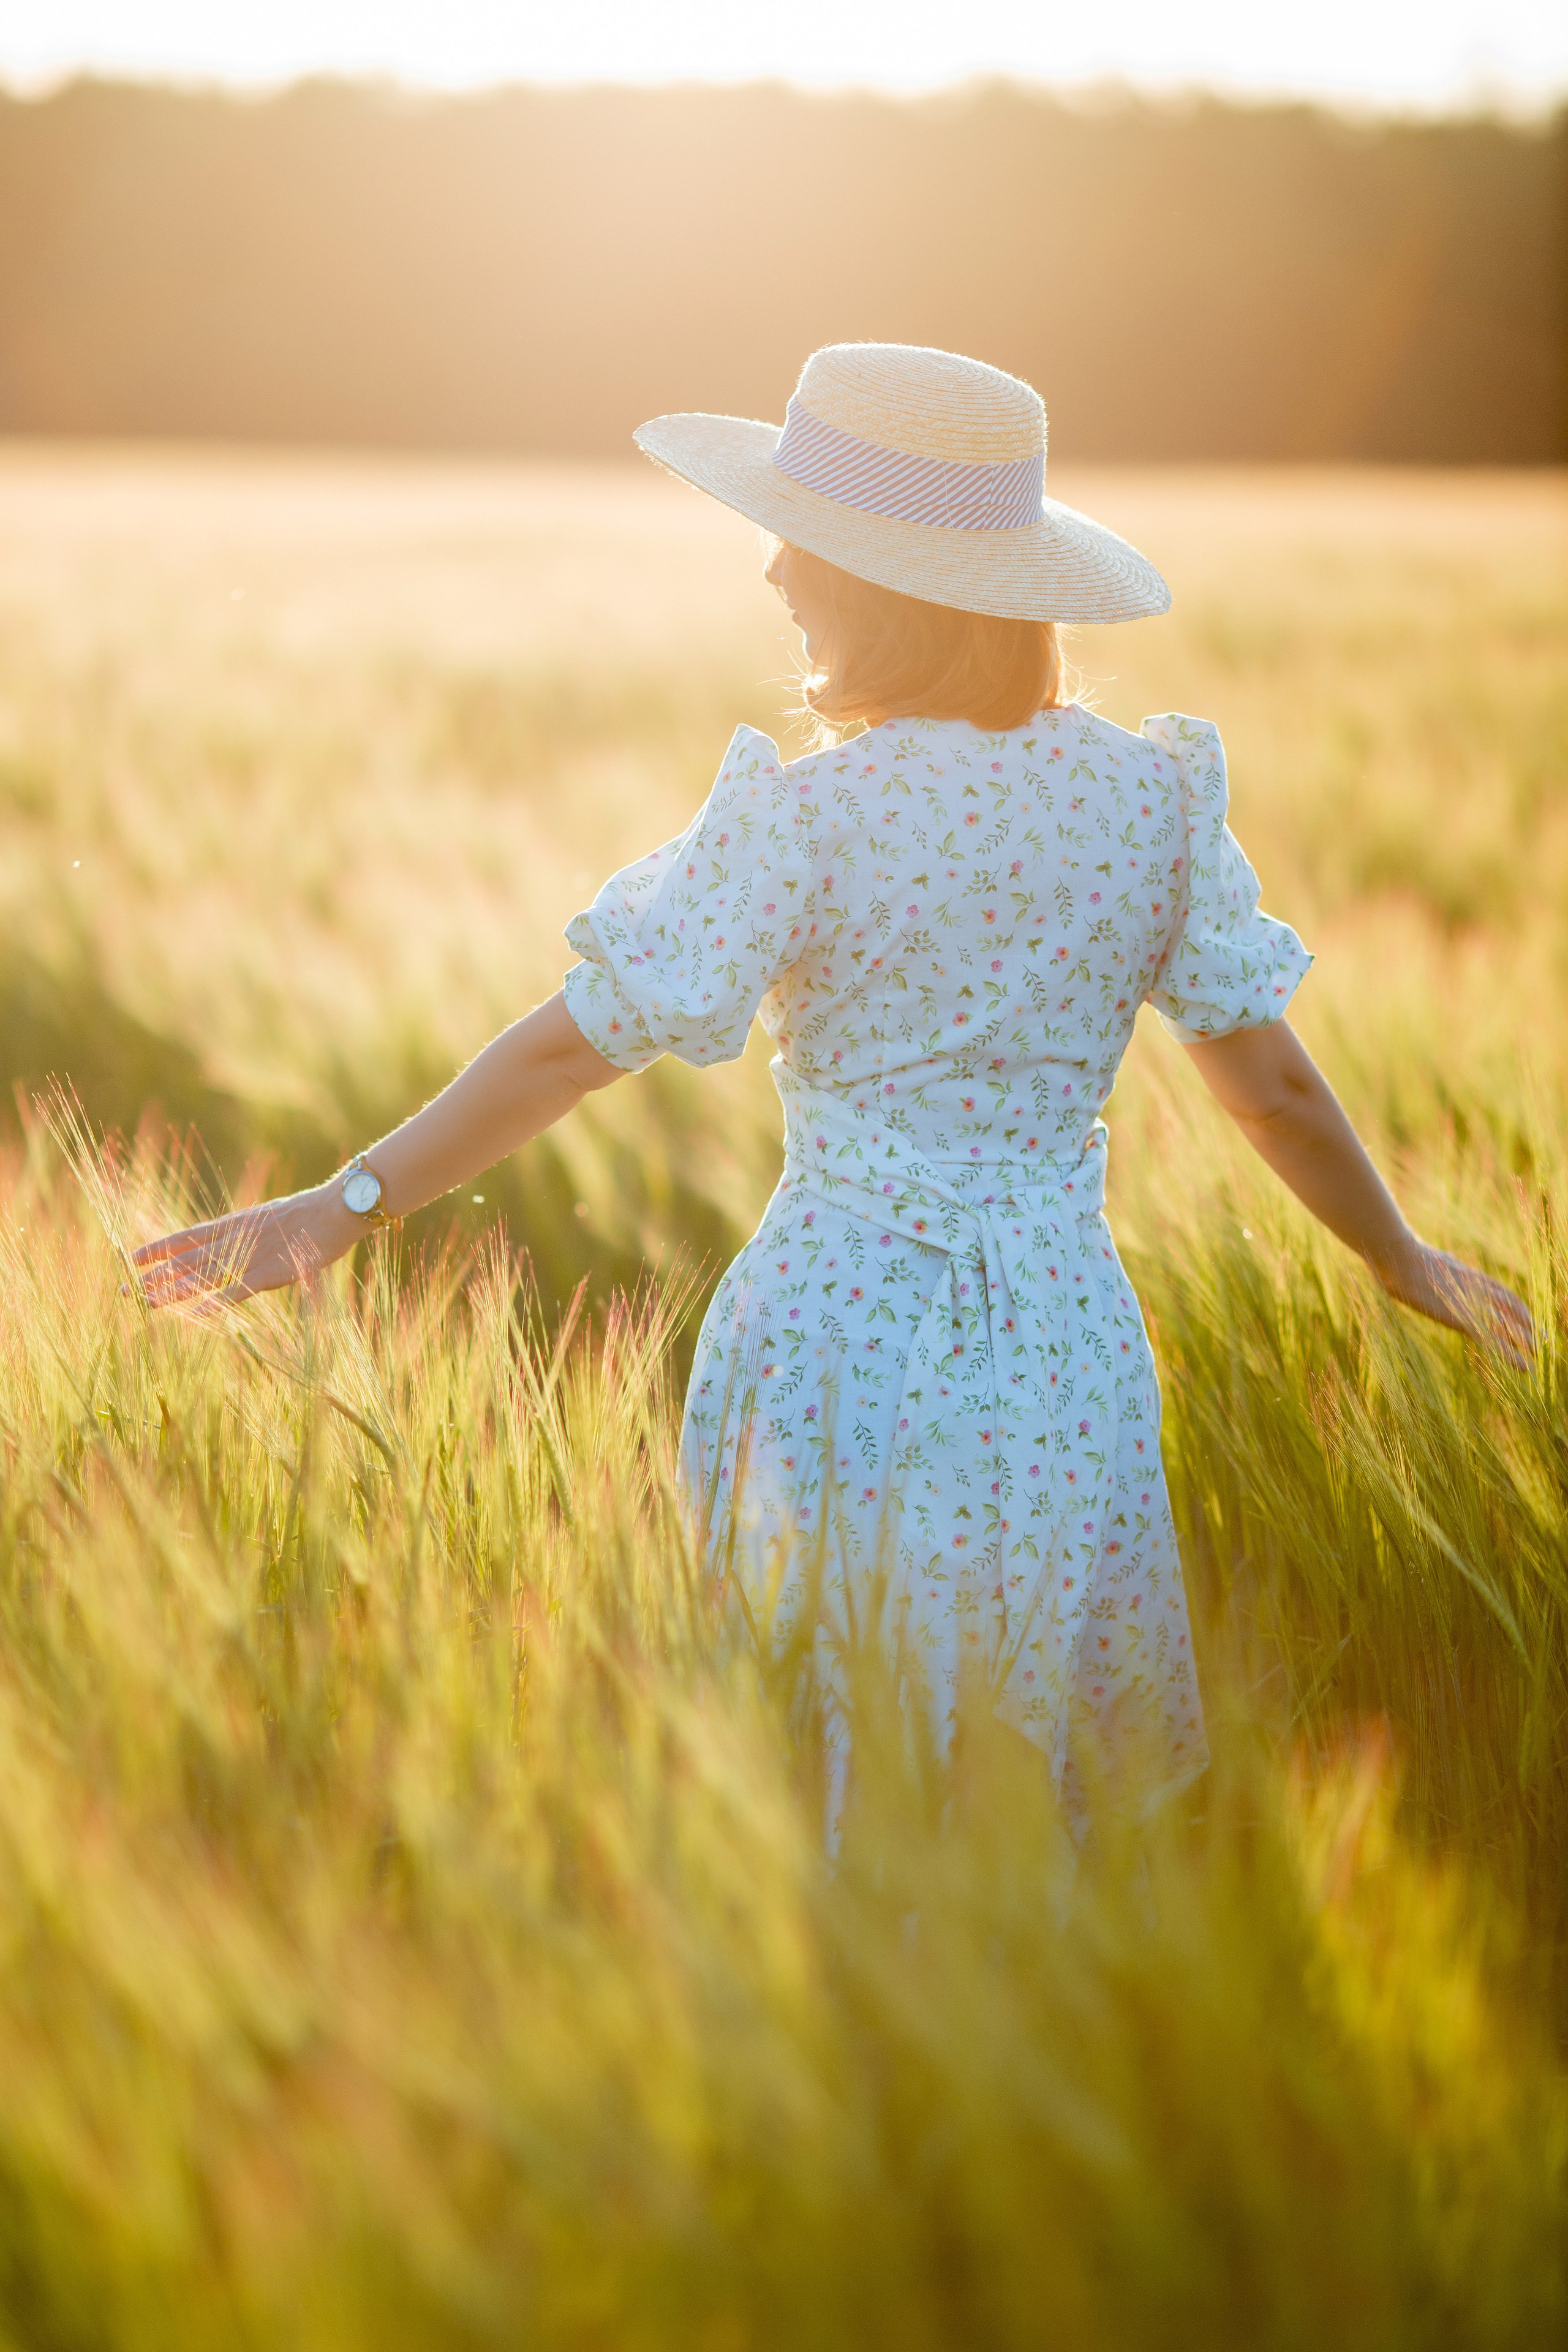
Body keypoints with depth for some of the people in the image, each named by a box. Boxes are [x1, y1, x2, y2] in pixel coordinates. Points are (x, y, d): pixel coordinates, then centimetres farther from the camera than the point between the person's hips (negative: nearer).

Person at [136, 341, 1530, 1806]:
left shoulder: (808, 822, -14)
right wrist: (1403, 1261, 18)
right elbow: (1272, 1085, 3)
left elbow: (575, 1048, -14)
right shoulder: (1153, 797, -2)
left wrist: (347, 1204, -7)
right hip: (1066, 1354, 4)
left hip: (844, 1341, -4)